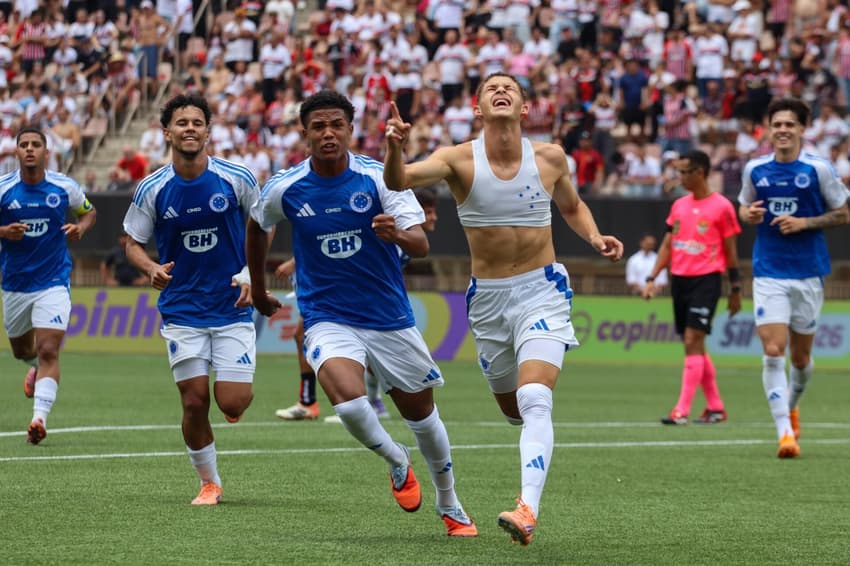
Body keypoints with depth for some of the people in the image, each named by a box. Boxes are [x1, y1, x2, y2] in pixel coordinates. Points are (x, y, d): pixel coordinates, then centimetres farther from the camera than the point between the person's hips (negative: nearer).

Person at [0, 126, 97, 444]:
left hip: (53, 283, -2)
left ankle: (40, 418, -22)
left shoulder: (65, 187, -6)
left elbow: (88, 211, 13)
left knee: (48, 351, -17)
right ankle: (37, 368, 56)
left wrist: (80, 228, -9)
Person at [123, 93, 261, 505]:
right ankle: (209, 483, 17)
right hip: (182, 312, 1)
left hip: (232, 307, -1)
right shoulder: (152, 189, -6)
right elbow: (133, 243, 5)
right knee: (194, 402, -4)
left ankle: (240, 391, 30)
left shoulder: (236, 179, -8)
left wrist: (251, 272, -7)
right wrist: (150, 268, -17)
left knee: (232, 403, -9)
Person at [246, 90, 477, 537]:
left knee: (421, 413, 12)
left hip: (390, 318, 1)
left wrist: (397, 234, -39)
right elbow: (256, 227, 15)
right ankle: (397, 463, 4)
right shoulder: (284, 189, -7)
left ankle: (450, 506, 36)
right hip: (327, 320, -1)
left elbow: (421, 245, -16)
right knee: (348, 400, -28)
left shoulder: (378, 178, -11)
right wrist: (258, 289, 24)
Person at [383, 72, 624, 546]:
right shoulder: (460, 159, -9)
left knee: (533, 401, -22)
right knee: (513, 409, 16)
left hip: (541, 289, -2)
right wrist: (395, 148, -48)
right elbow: (399, 180, -26)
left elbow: (572, 207, 18)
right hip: (488, 297, 2)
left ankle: (528, 511, -31)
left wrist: (595, 237, -3)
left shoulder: (550, 157, -3)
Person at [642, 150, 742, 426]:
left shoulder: (721, 206, -4)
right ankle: (715, 407, 20)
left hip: (706, 279, -7)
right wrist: (652, 279, 8)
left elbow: (730, 250, -1)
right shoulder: (679, 205, 13)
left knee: (693, 341, -14)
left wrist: (735, 289, -1)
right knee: (693, 345, 9)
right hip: (680, 279, 7)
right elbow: (667, 245, 16)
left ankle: (682, 411, -16)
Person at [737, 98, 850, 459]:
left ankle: (791, 406, 40)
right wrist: (748, 215, -8)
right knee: (773, 352, -13)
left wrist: (804, 222, -14)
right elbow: (744, 209, 16)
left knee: (800, 358, 10)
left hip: (808, 273, -1)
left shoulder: (818, 169, -5)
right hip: (768, 274, 1)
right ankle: (785, 432, -14)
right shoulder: (754, 169, 3)